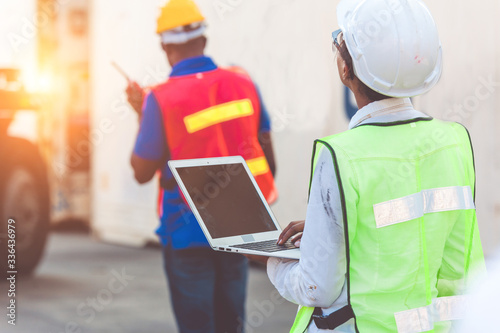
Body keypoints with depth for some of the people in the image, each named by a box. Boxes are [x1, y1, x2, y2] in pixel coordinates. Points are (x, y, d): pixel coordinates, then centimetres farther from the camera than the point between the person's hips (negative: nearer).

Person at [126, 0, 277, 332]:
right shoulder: (243, 83, -2)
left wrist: (141, 113, 4)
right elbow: (267, 154, 6)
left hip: (188, 229, -4)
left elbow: (142, 172, -7)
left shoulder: (161, 99, -15)